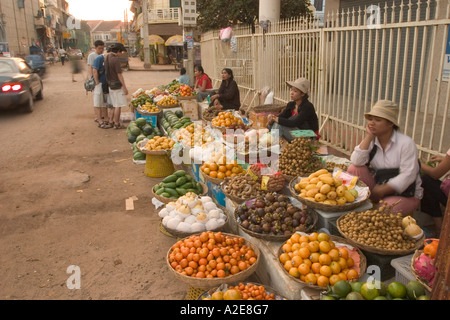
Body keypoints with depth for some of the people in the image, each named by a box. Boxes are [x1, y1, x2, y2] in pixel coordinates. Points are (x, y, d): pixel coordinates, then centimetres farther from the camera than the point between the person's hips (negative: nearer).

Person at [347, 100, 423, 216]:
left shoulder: (406, 143, -15)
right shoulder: (372, 141, -1)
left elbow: (408, 175, -19)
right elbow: (356, 162, -17)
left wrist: (382, 190, -23)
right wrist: (368, 137, -18)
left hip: (405, 194, -5)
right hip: (377, 187, 5)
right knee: (353, 169, -16)